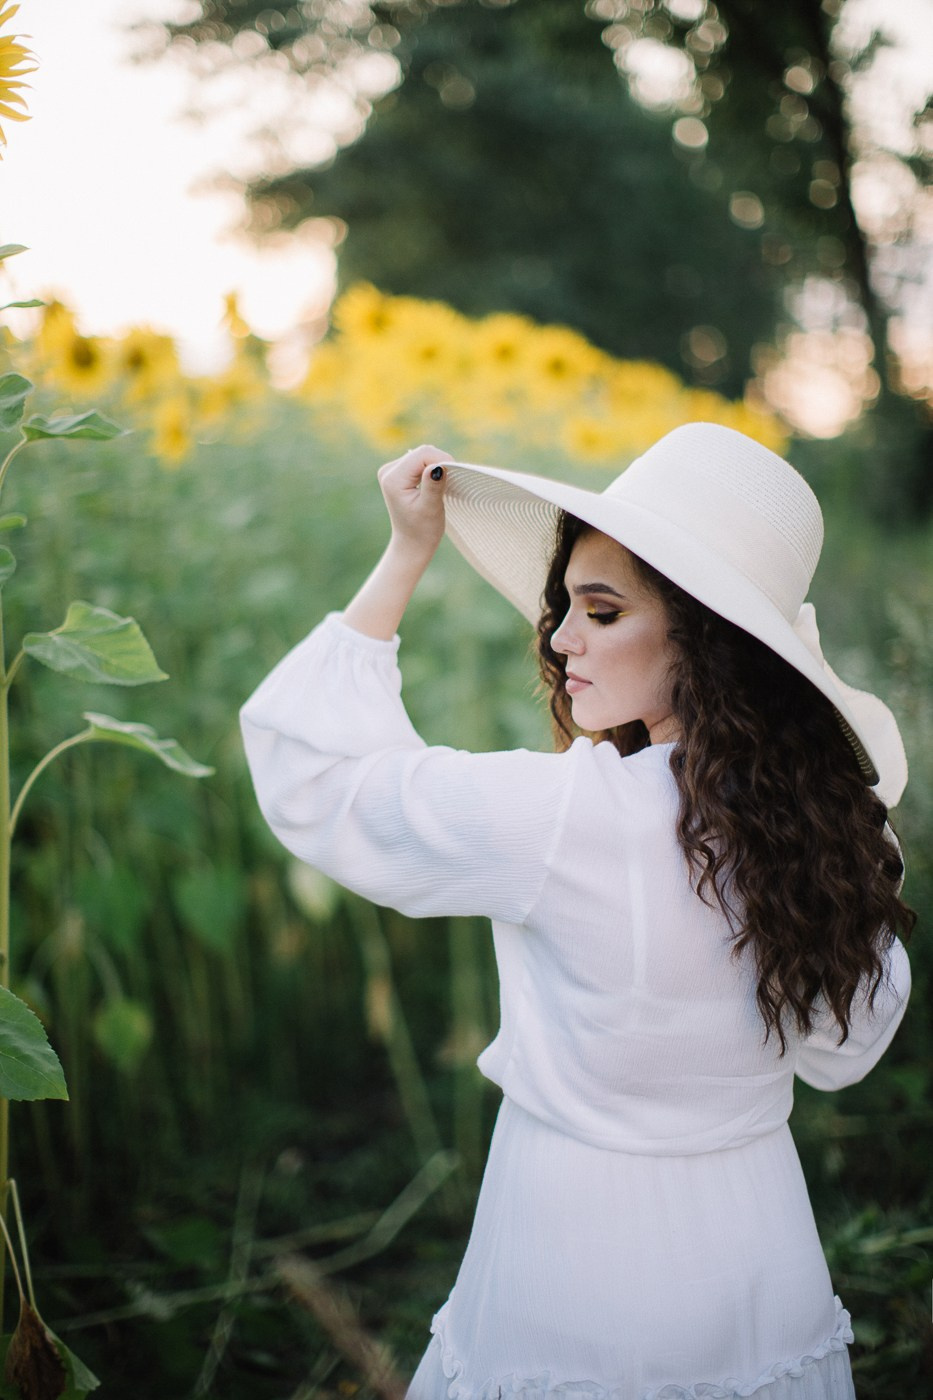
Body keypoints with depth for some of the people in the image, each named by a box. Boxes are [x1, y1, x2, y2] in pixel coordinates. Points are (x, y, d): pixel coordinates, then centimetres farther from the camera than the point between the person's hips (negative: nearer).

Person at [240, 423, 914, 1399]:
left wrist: (406, 557, -9)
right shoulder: (834, 824, -9)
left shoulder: (565, 814, -27)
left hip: (575, 1306, -5)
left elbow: (309, 772, -13)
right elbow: (844, 1054, 7)